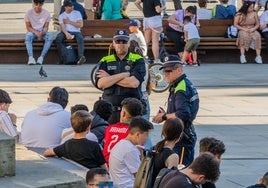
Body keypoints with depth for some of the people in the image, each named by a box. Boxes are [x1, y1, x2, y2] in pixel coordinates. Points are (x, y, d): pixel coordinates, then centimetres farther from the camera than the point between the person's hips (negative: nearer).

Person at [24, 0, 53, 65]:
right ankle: (31, 57, -45)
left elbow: (46, 27, -4)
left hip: (42, 32, 1)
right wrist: (36, 32, -25)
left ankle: (41, 57, -32)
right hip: (32, 31, -1)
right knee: (28, 36, -36)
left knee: (50, 36, -31)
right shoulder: (29, 13, -8)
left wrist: (42, 33, -27)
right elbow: (28, 27, -7)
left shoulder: (46, 13, -5)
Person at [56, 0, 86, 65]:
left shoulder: (77, 13, 9)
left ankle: (81, 57, -52)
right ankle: (63, 59, -34)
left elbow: (80, 25, -2)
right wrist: (66, 33, -29)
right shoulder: (61, 16, 8)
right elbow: (62, 27, -8)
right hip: (66, 32, 1)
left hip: (76, 32, 0)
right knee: (58, 38, -32)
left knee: (80, 38, -36)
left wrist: (69, 22, -4)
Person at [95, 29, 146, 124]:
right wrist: (124, 75, -8)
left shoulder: (138, 60, 6)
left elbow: (134, 82, -10)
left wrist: (110, 78, -4)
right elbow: (100, 83, -4)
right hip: (110, 110, 2)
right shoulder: (105, 61, 13)